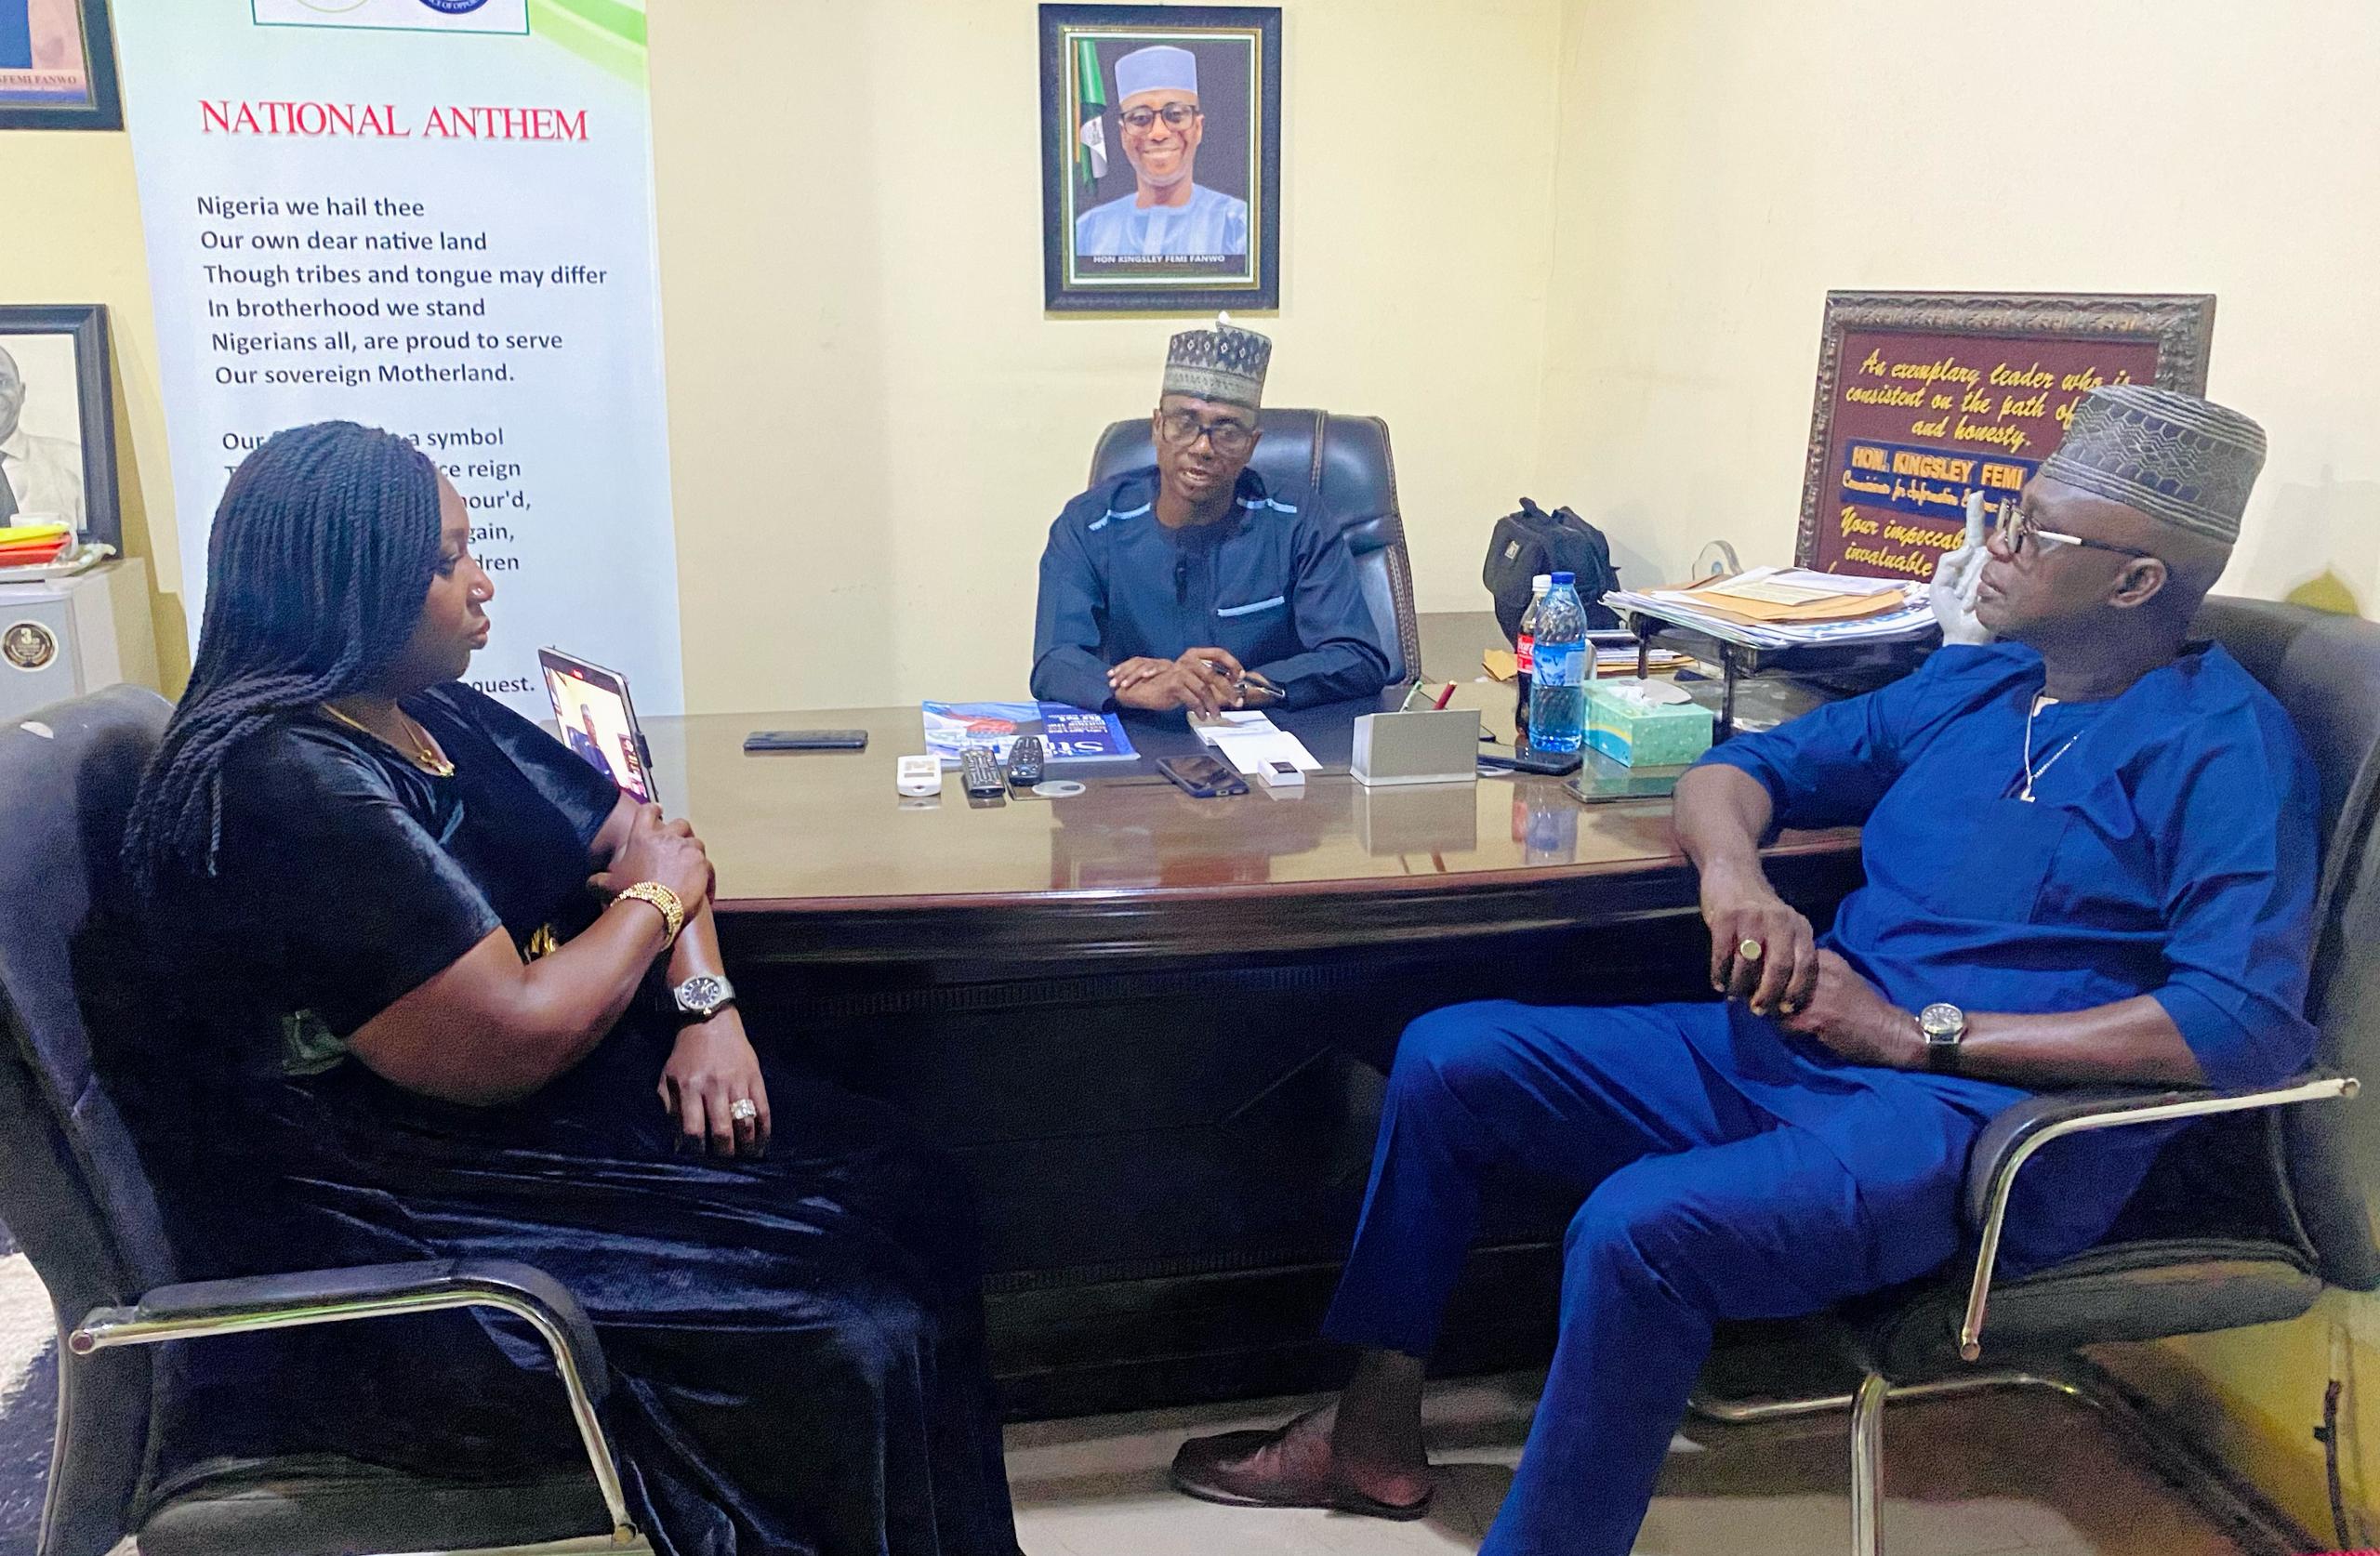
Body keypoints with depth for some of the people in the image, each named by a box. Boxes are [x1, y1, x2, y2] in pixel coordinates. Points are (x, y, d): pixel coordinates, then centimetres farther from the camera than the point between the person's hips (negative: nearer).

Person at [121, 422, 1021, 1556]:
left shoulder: (436, 716, 8)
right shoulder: (277, 786, -23)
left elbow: (639, 840, 11)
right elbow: (515, 1044, -25)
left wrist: (705, 1005, -7)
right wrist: (654, 897, -8)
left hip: (554, 1113, 9)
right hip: (388, 1230, -9)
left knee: (913, 1194, -2)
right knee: (842, 1336, -17)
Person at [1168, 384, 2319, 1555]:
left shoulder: (2225, 747, -8)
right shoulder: (1971, 681, 14)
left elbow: (2251, 1019, -20)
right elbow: (1744, 768, 17)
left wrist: (1922, 1035, -19)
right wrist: (1731, 866, -9)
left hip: (1988, 1122, -8)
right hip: (1793, 1050, 8)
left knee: (1638, 1230, -34)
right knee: (1446, 1055, 0)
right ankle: (1375, 1430, 11)